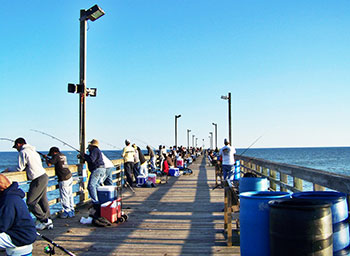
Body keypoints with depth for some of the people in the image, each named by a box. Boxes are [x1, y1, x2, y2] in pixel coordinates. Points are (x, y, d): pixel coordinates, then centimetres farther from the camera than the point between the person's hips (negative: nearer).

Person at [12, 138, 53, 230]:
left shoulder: (23, 152, -8)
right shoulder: (33, 151, 19)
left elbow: (20, 169, -5)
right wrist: (26, 168, 19)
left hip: (38, 179, -9)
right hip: (44, 176, 9)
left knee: (31, 202, -2)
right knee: (43, 201, 13)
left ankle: (45, 220, 1)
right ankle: (48, 223, 16)